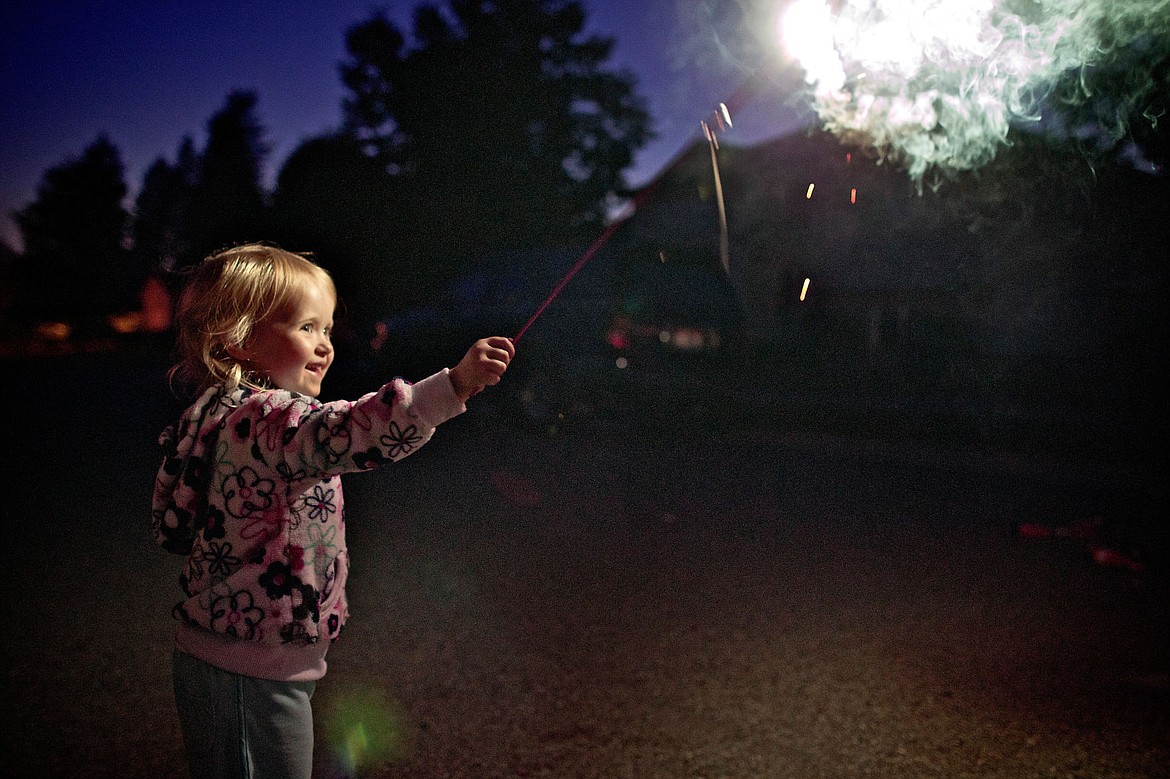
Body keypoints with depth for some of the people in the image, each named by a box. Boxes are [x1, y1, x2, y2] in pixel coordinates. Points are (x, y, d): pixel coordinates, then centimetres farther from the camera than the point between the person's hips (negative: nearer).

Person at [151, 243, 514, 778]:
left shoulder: (216, 415, 9)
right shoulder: (266, 418, -23)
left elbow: (169, 527, 16)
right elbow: (347, 434, -45)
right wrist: (454, 384, -51)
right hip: (251, 673, -10)